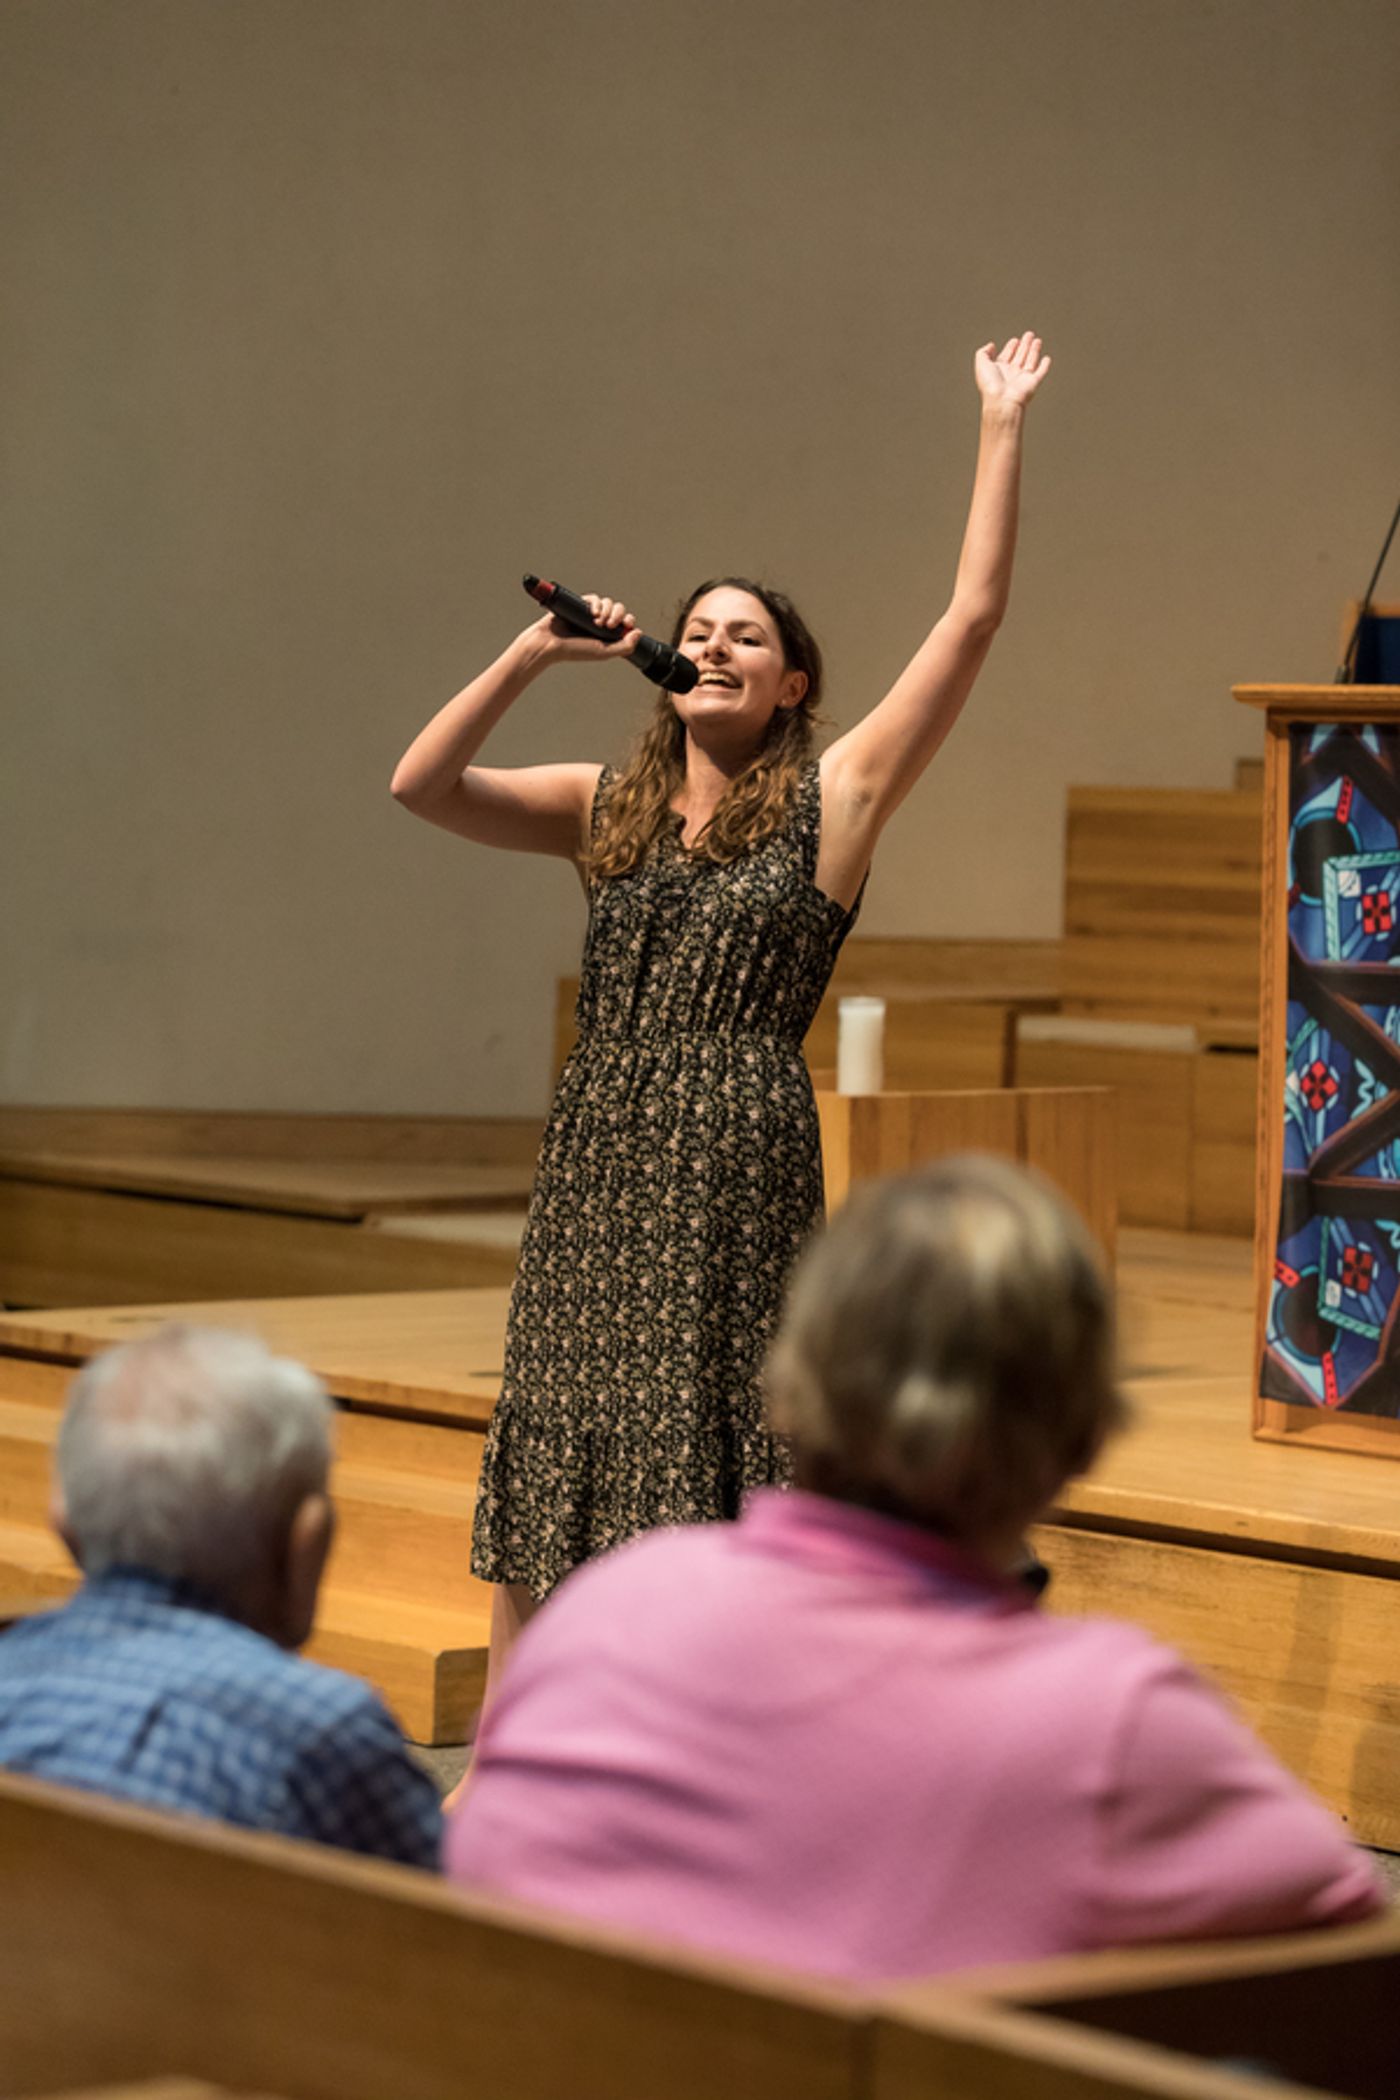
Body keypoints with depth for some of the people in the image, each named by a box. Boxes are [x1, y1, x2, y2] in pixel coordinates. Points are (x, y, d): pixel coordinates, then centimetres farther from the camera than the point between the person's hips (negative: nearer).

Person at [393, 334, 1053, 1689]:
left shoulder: (831, 801, 3)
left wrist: (1001, 430, 0)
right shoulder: (604, 810, 14)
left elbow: (973, 618, -1)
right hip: (592, 1162, 4)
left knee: (705, 1468, -3)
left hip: (735, 1165, -4)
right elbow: (421, 784, 4)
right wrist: (533, 656, -2)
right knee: (546, 1465, 8)